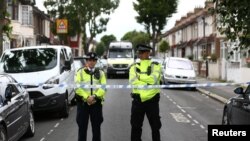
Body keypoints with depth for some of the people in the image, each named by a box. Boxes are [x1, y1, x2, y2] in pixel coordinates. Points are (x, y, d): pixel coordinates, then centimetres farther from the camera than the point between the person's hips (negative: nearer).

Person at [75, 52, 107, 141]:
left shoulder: (100, 73, 10)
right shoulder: (80, 72, 6)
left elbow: (104, 87, -2)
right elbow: (77, 87, -5)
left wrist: (94, 96, -17)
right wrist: (87, 97, -16)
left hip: (96, 103, 1)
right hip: (83, 102, -1)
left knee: (96, 126, 7)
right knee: (82, 126, 2)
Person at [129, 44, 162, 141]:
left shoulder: (155, 65, 1)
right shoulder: (134, 66, 7)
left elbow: (153, 79, -17)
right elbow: (132, 81, -9)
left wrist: (139, 76, -11)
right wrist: (147, 83, -17)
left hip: (152, 100, -2)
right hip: (138, 100, 2)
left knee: (155, 126, 7)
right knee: (135, 126, 10)